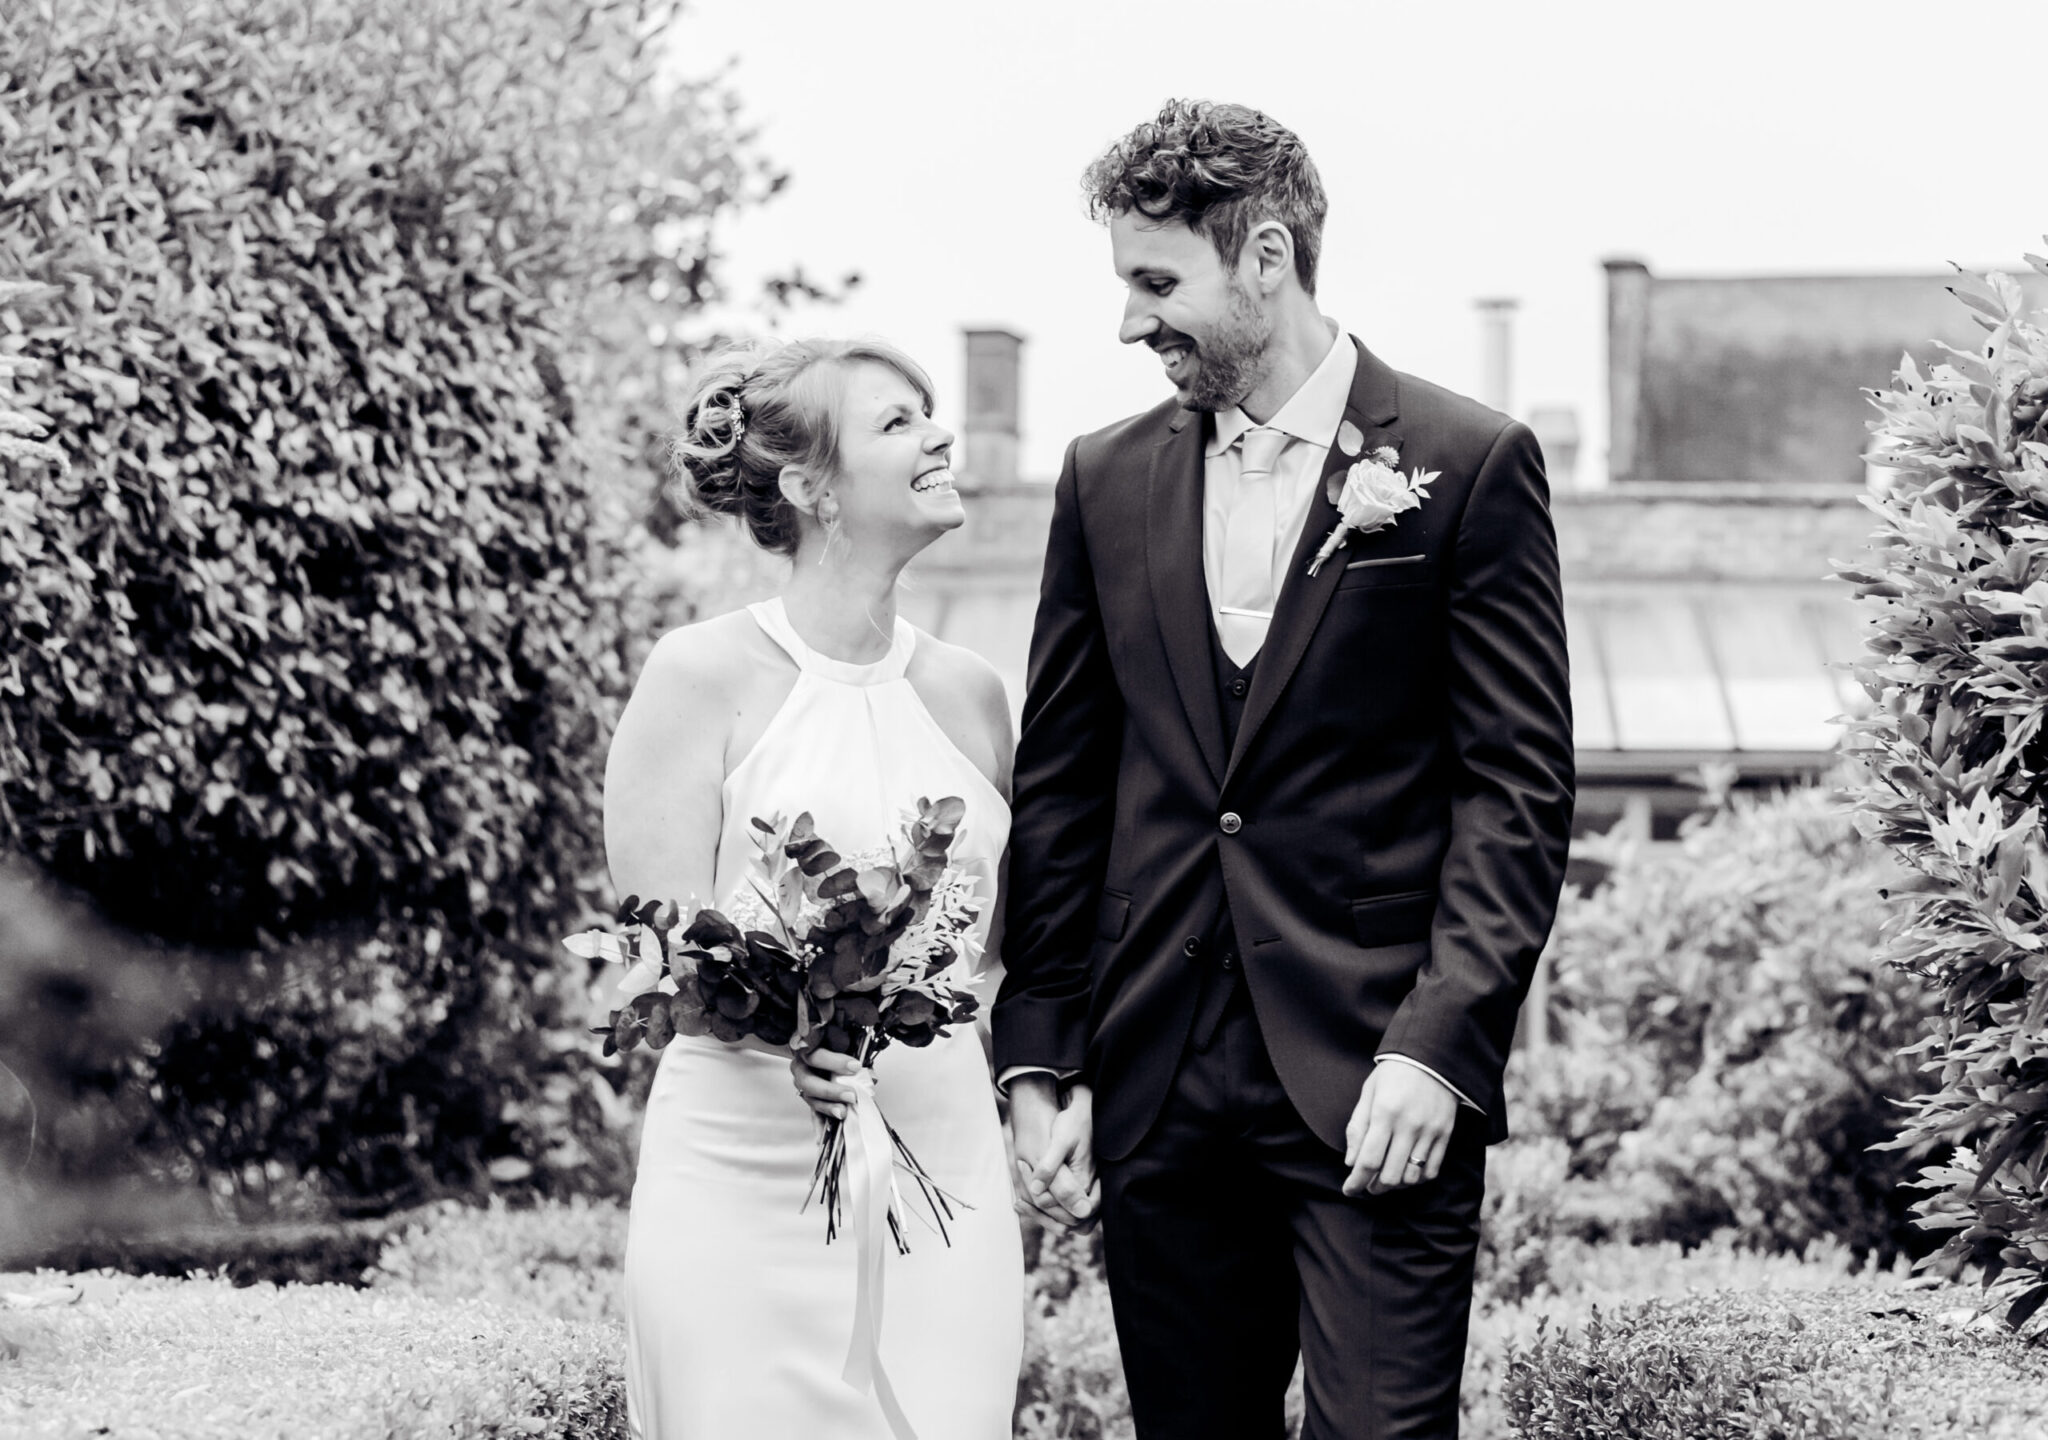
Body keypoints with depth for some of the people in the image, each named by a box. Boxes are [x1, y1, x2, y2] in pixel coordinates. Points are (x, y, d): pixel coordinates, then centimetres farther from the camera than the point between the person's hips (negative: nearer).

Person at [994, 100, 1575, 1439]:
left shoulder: (1467, 463, -2)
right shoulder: (1107, 478, 11)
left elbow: (1518, 785, -5)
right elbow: (1062, 787, 13)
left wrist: (1439, 1044, -14)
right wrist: (1040, 1058, 6)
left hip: (1378, 1081, -4)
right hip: (1157, 1083, 4)